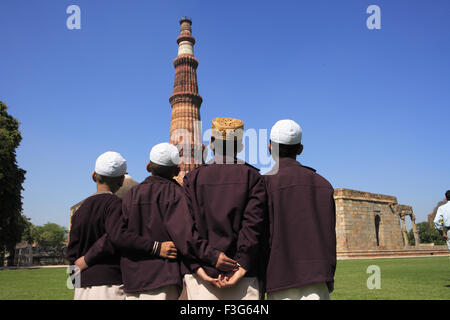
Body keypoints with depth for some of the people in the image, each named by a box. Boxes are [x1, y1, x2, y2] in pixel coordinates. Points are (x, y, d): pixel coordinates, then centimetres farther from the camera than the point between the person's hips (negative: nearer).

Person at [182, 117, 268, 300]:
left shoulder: (193, 178, 6)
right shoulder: (252, 176, 2)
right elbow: (253, 224, -7)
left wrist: (197, 266, -5)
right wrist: (242, 266, -8)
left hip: (202, 273, 1)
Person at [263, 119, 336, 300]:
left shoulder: (266, 182, -6)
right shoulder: (323, 184, 8)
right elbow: (330, 236, 9)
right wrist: (328, 281, 16)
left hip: (281, 283, -3)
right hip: (317, 279, 4)